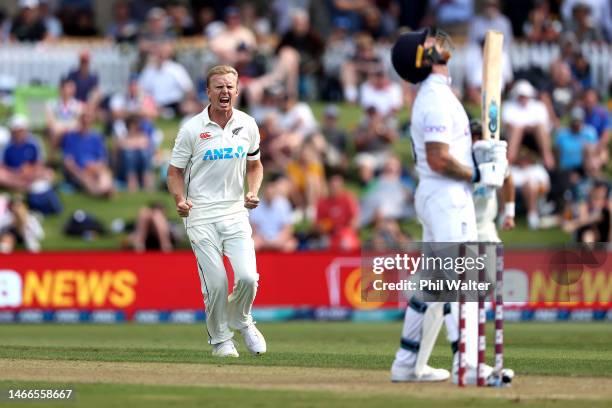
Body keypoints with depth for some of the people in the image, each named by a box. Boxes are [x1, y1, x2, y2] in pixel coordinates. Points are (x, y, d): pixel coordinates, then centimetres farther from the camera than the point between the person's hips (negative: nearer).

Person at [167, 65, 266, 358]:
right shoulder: (192, 129, -6)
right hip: (201, 217, -3)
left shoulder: (247, 125, 4)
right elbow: (174, 171, 1)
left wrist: (253, 192, -1)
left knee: (247, 277, -12)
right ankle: (220, 339, 16)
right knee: (216, 283, -7)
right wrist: (180, 200, -18)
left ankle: (241, 320, 19)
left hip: (235, 214, 3)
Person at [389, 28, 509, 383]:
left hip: (431, 195, 10)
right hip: (448, 197, -10)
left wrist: (483, 152, 7)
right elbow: (438, 159, -22)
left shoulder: (431, 95, 17)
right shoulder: (438, 98, -16)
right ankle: (467, 365, -19)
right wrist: (480, 174, -14)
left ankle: (408, 364, 19)